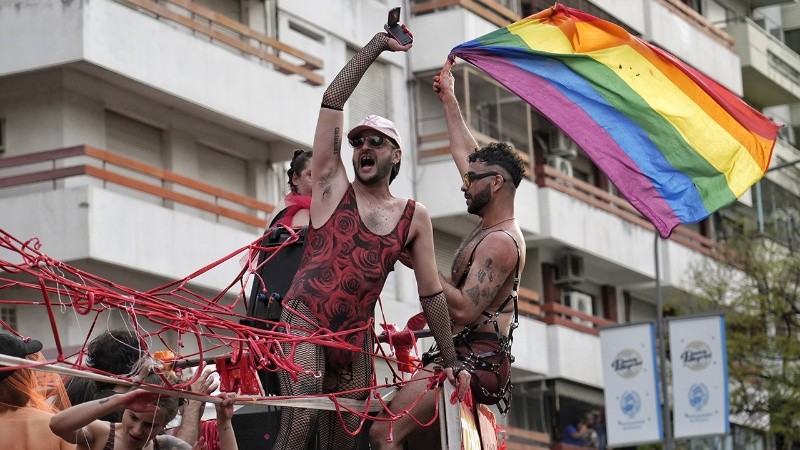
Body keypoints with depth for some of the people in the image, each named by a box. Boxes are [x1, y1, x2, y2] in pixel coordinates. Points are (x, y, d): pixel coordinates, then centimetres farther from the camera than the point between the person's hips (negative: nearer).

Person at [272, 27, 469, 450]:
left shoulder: (415, 216, 11)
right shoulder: (333, 186, 5)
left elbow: (430, 290, 13)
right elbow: (332, 101, -1)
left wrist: (451, 360, 9)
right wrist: (379, 44, 3)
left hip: (356, 338, 4)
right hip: (304, 321, -4)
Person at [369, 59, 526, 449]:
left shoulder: (500, 242, -11)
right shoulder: (490, 226, 17)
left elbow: (465, 310, -22)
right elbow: (466, 154, 30)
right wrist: (448, 99, 38)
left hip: (475, 361, -11)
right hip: (457, 356, 11)